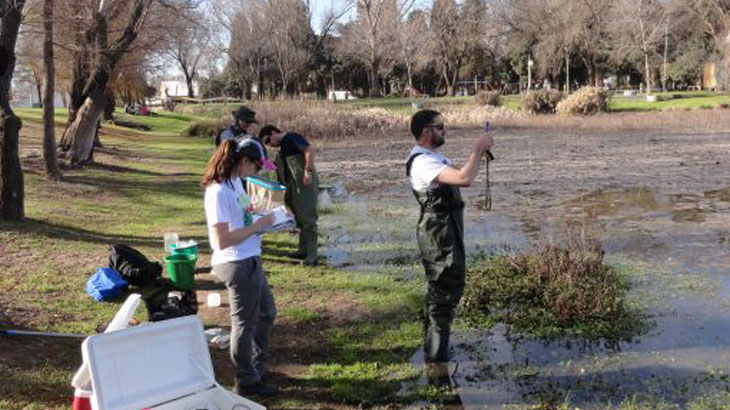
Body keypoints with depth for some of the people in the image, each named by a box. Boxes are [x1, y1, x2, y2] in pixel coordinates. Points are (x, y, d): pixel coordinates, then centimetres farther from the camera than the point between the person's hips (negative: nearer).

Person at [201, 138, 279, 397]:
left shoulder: (235, 182, 6)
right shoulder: (219, 191, -23)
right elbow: (222, 240, -25)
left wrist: (263, 218, 4)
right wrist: (258, 225, -19)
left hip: (249, 261, 10)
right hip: (238, 265, -10)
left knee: (267, 312, 24)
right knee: (245, 323, 7)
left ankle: (257, 367, 42)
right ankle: (246, 382, 26)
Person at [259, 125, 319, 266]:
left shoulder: (291, 138, -7)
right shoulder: (282, 147, 21)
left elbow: (310, 149, -21)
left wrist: (308, 170, -26)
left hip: (305, 183, -10)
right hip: (294, 185, 10)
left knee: (307, 218, -8)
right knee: (299, 217, 15)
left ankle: (312, 255, -6)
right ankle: (303, 250, 24)